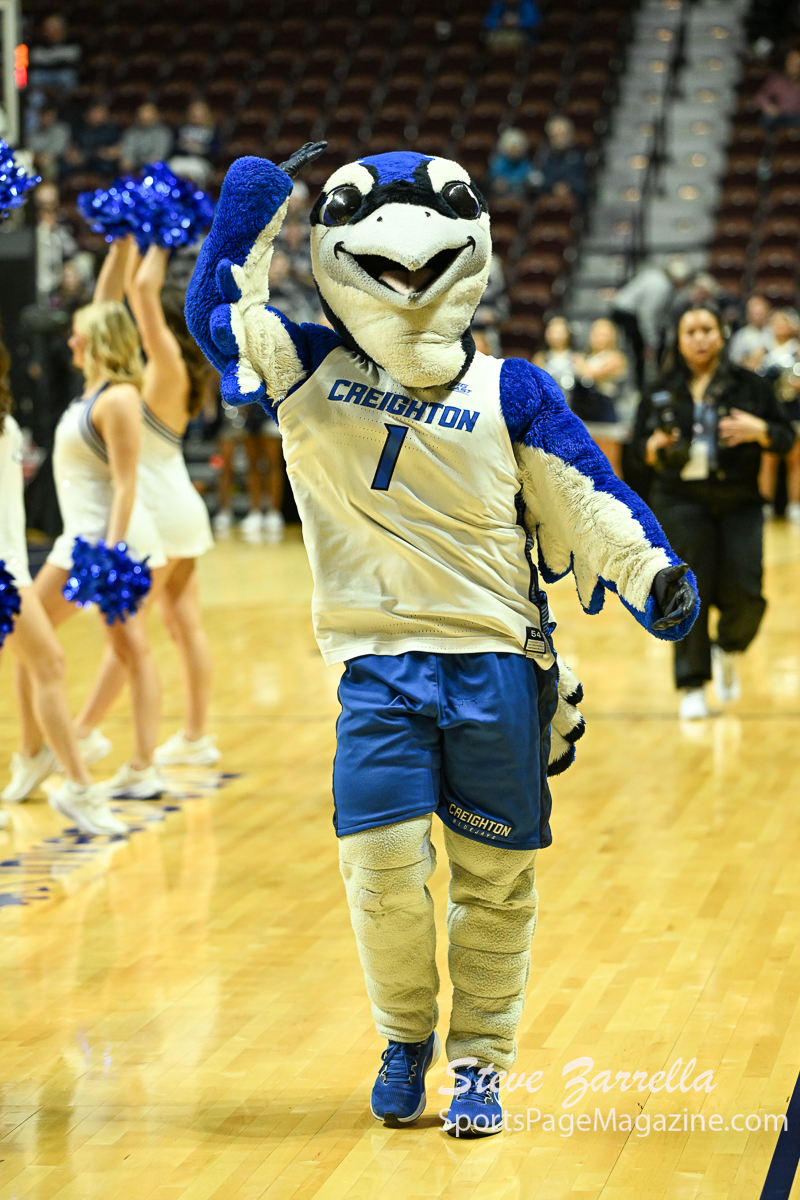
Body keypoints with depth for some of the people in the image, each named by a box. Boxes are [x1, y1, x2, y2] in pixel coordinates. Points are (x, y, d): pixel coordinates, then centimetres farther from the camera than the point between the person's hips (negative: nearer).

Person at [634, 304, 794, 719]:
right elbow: (639, 445, 12)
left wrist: (759, 430, -15)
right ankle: (692, 685, 6)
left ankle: (728, 650, 26)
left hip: (739, 502, 0)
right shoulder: (662, 393, 9)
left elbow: (786, 437, 6)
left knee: (744, 594, -7)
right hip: (680, 502, 0)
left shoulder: (749, 386, 6)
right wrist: (655, 446, -10)